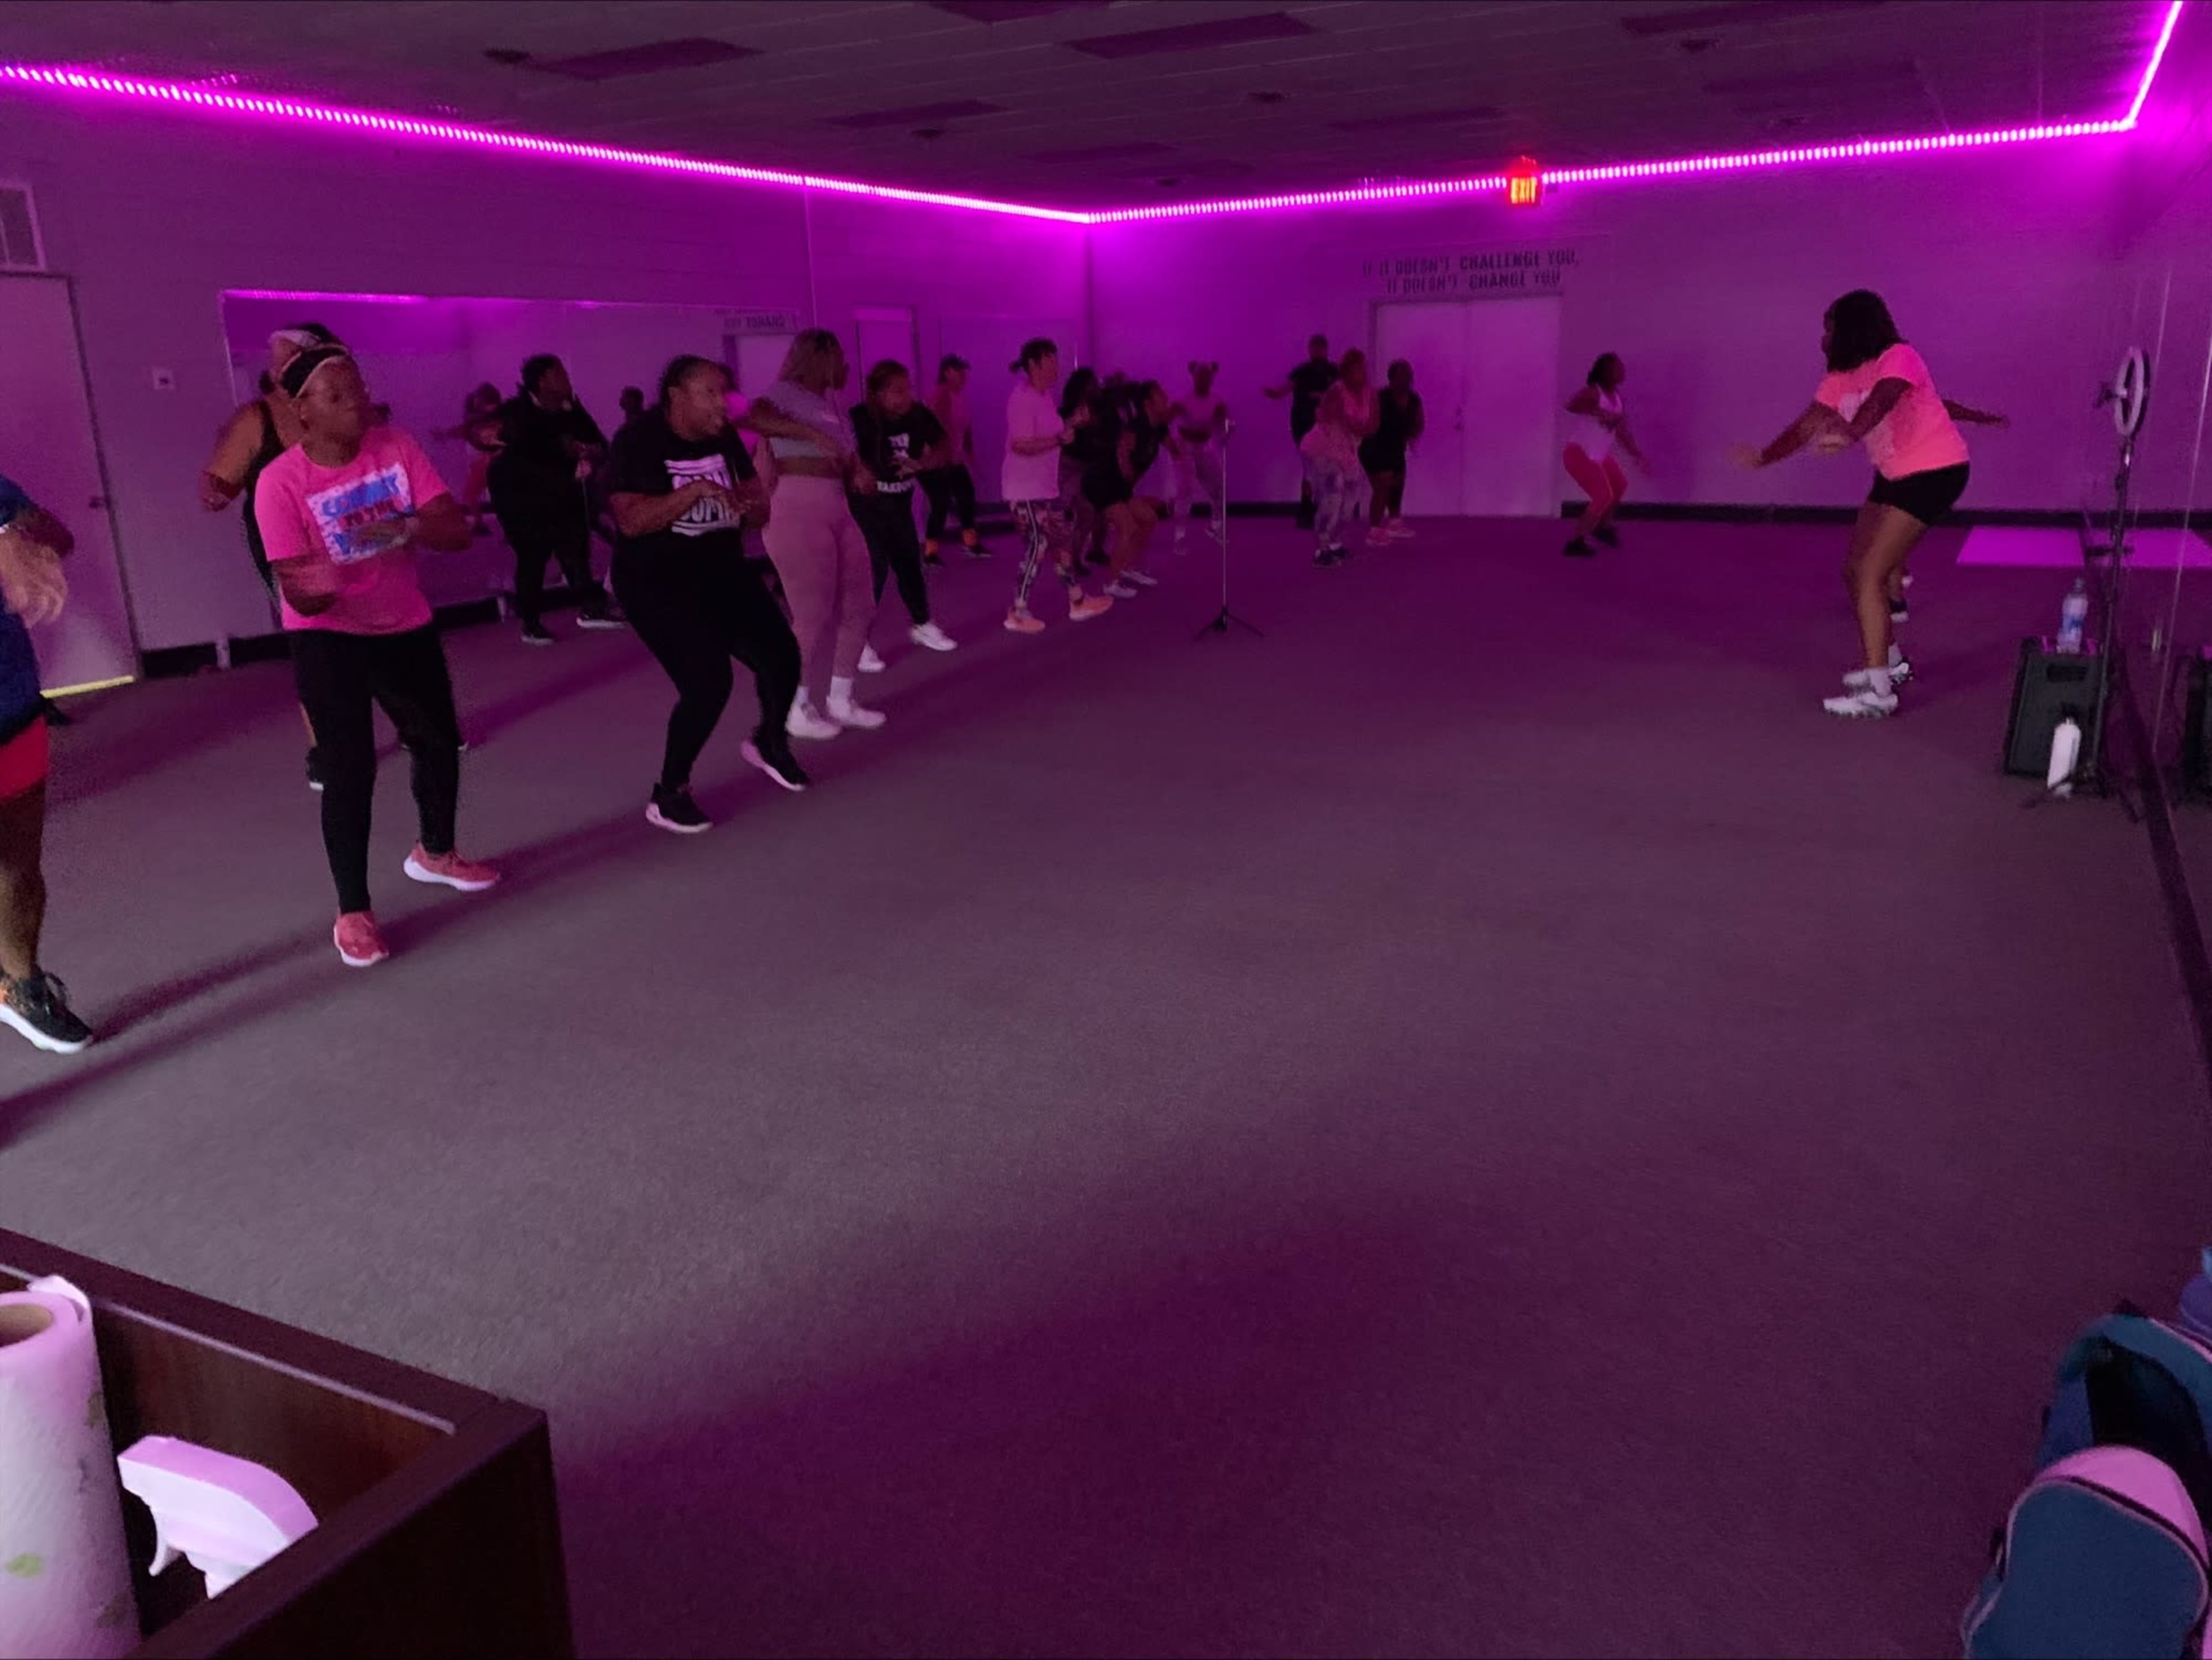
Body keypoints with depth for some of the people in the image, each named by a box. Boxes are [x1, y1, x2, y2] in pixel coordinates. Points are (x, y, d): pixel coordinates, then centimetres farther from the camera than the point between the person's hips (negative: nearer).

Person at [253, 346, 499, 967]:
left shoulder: (396, 448, -9)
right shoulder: (281, 482, -19)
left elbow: (456, 530, -16)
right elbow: (298, 595, -21)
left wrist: (405, 526, -36)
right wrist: (312, 589, -46)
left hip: (406, 627, 5)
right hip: (328, 639, -5)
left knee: (439, 742, 18)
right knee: (350, 768, -11)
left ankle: (435, 854, 44)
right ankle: (353, 912, 3)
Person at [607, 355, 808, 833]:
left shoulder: (724, 438, 2)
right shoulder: (638, 440, -16)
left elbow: (761, 505, 6)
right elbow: (631, 521, -26)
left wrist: (751, 505, -19)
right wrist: (697, 490, -33)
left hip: (723, 572, 7)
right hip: (658, 583, -6)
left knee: (782, 656, 0)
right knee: (709, 683, -19)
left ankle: (770, 743, 32)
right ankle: (668, 794, 1)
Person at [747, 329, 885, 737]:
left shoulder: (833, 404, 19)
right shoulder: (783, 393, -6)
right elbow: (754, 417, -27)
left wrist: (861, 476, -1)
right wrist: (814, 434, -34)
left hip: (837, 511, 9)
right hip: (797, 511, -9)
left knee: (858, 608, 11)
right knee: (813, 616, -5)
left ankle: (840, 700, 24)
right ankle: (798, 709, 11)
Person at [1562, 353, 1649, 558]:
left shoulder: (1616, 396, 7)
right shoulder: (1592, 392, -18)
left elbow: (1622, 431, 14)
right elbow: (1571, 406, -39)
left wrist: (1637, 455, 13)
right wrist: (1600, 412, -42)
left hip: (1599, 456, 10)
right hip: (1580, 455, -10)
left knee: (1620, 485, 25)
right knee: (1604, 497, -16)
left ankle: (1603, 527, 46)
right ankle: (1576, 543, -10)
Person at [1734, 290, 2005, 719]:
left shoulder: (1899, 359, -20)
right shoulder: (1840, 380, 3)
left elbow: (1880, 402, -41)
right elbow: (1805, 427, 0)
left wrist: (1850, 433, -60)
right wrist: (1763, 457, -15)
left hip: (1936, 471, -9)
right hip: (1895, 475, 9)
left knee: (1870, 574, -17)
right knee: (1857, 570, 12)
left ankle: (1878, 691, -16)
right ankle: (1890, 661, 32)